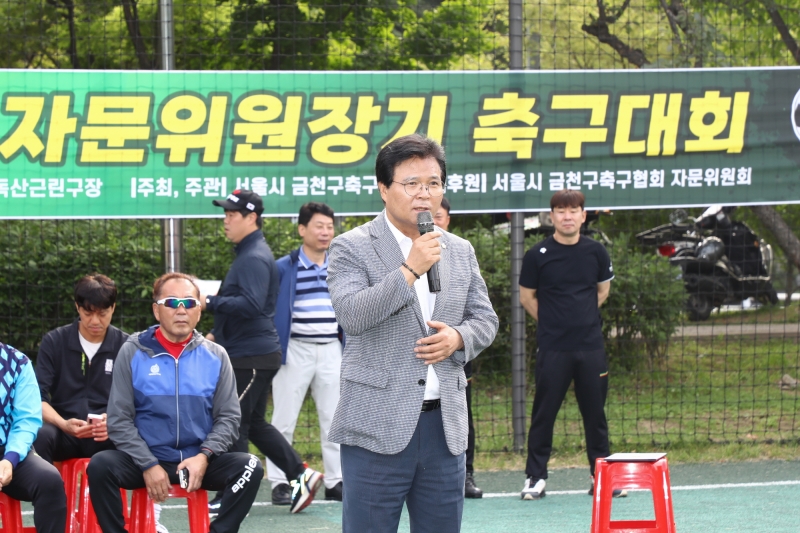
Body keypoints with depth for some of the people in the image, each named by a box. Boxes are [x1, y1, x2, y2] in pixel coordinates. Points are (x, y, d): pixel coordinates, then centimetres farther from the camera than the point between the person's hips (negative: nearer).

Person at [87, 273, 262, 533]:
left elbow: (228, 417, 5)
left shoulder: (215, 356, 6)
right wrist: (148, 465, -14)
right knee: (100, 466, -29)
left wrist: (204, 456, -13)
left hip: (199, 461, 1)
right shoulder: (133, 352, 1)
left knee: (250, 467, -24)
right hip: (146, 460, -1)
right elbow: (119, 420, -2)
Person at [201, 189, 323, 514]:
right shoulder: (247, 254, 17)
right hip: (246, 354, 11)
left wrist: (210, 303, -27)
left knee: (234, 425, -4)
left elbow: (251, 305, -28)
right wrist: (216, 334, 23)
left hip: (251, 358, -11)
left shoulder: (254, 258, -16)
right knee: (254, 425, 16)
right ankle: (301, 476, 17)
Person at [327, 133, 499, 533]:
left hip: (444, 425, 5)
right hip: (378, 426, -5)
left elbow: (485, 319, 18)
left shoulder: (460, 252, 14)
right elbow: (350, 313, -17)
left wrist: (458, 337, -4)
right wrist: (409, 271, -22)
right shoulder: (352, 248, -3)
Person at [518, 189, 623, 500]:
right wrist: (553, 322, 7)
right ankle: (535, 477, 7)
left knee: (595, 413, 7)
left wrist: (582, 318, 13)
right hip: (553, 349, -2)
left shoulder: (596, 252, 4)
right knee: (544, 413, 0)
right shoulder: (538, 256, -4)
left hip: (591, 346, 2)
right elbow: (526, 297, 7)